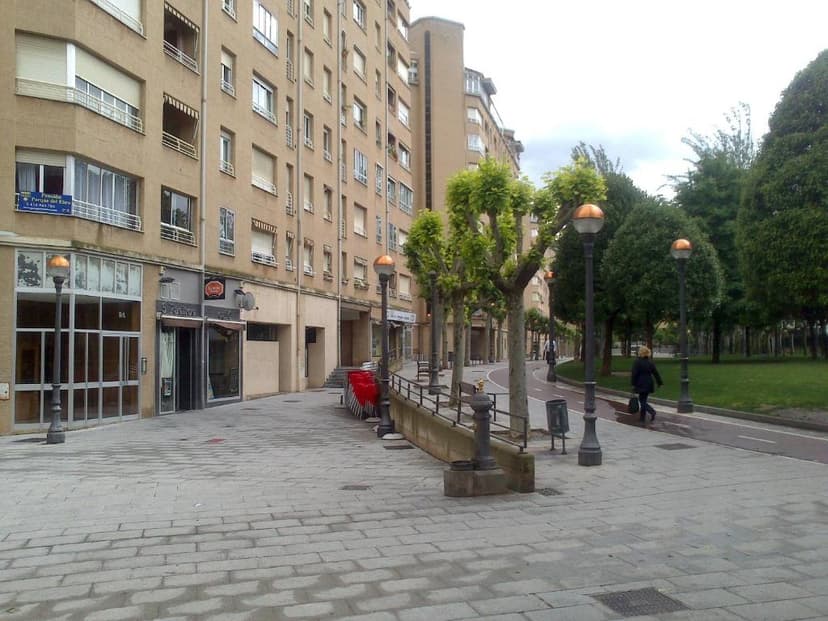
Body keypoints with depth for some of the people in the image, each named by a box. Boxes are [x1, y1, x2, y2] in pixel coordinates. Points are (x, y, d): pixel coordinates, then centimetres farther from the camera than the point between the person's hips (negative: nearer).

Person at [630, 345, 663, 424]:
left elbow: (634, 374, -15)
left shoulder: (637, 362, -12)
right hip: (649, 384, 6)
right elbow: (656, 373, 9)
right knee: (643, 400, 14)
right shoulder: (650, 362, 5)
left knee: (642, 401, 0)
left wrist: (633, 384, -9)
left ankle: (652, 411, -22)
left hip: (641, 385, -6)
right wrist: (660, 383, 16)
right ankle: (642, 418, 17)